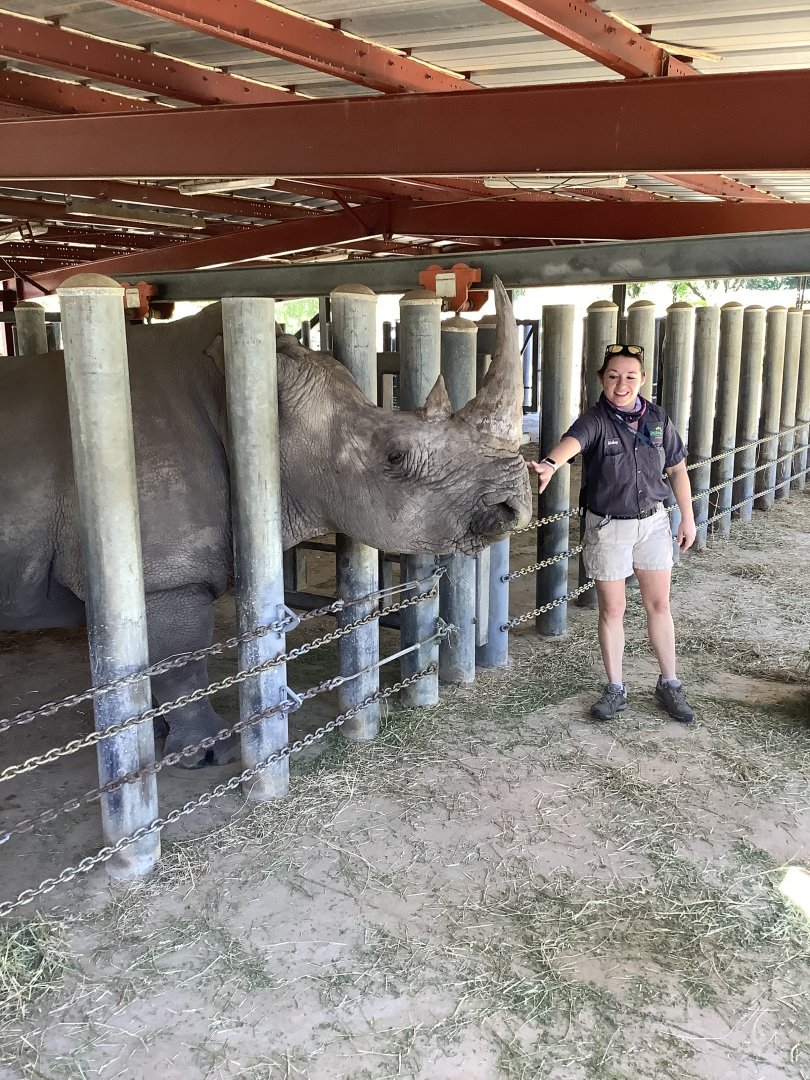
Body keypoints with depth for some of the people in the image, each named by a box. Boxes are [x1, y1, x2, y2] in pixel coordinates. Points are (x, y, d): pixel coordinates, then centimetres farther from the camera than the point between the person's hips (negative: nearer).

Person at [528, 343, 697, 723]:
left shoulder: (657, 419, -1)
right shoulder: (595, 420, -15)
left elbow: (677, 468, 10)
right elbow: (571, 441, -39)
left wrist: (687, 517, 10)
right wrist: (550, 463, -61)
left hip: (653, 522, 3)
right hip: (607, 526, -3)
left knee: (659, 605, 11)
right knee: (611, 610, 7)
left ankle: (670, 685, 27)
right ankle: (615, 689, 23)